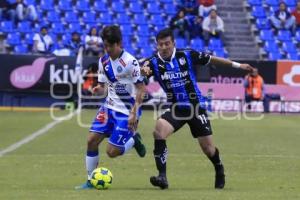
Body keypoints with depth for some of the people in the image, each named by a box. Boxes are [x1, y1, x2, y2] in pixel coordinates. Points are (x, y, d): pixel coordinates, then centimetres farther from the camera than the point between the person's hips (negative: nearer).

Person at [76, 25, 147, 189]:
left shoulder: (130, 62, -18)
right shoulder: (104, 61, 2)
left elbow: (141, 88, -16)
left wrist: (134, 113, -21)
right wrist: (99, 89, -12)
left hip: (127, 111, -6)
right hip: (110, 106, 6)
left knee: (112, 151, -10)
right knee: (92, 140, -7)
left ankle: (134, 140, 20)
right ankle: (90, 181, 6)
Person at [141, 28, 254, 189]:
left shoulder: (187, 55, -9)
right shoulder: (154, 62, -9)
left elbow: (211, 59, 2)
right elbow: (144, 69, -30)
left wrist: (237, 65, 6)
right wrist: (144, 71, -56)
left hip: (196, 107, -1)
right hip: (175, 109, 1)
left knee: (208, 148, 4)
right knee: (159, 131, -27)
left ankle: (219, 170, 39)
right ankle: (162, 177, -24)